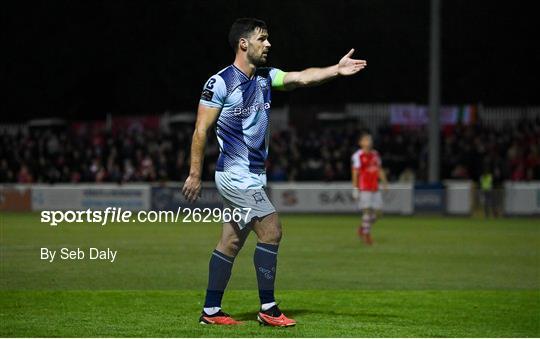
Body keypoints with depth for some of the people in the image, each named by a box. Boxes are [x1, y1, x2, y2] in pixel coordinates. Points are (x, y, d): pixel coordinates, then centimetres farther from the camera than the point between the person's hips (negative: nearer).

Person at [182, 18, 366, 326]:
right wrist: (195, 174, -12)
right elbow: (201, 130, -11)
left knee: (231, 243, 9)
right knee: (272, 230, -12)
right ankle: (268, 309, -6)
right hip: (235, 175, -8)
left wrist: (337, 70, -20)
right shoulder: (220, 82, -12)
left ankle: (211, 310, 15)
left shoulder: (266, 77, 10)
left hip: (254, 176, 8)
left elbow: (303, 77, -3)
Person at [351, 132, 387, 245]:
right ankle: (366, 234, 0)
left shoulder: (375, 154, 14)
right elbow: (355, 173, -9)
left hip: (375, 188, 7)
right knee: (367, 210, -9)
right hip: (364, 188, -7)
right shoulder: (357, 156, -7)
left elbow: (380, 170, 20)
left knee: (376, 210, 4)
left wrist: (385, 183, 13)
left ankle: (362, 228, 22)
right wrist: (355, 188, -13)